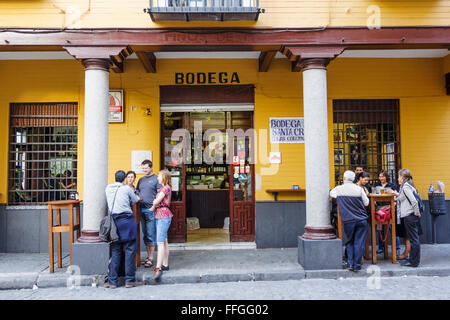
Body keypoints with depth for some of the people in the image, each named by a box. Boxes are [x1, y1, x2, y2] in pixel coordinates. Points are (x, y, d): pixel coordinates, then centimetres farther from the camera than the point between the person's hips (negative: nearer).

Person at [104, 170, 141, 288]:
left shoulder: (108, 188, 8)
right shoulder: (127, 188, -2)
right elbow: (135, 200, 10)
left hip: (114, 221, 4)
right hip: (127, 220, -4)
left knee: (115, 251, 10)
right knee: (130, 250, 3)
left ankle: (112, 281, 11)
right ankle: (129, 280, 6)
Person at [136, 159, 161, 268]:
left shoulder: (156, 179, -3)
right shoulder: (141, 180, 17)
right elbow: (137, 192, 24)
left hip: (151, 210, -6)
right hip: (142, 210, 7)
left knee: (151, 235, -3)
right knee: (145, 234, 12)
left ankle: (151, 259, 5)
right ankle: (148, 257, 22)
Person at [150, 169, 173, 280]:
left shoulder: (166, 188, -11)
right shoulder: (163, 188, 18)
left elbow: (156, 201, -12)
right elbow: (156, 202, 16)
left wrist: (152, 207, 5)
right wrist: (154, 206, -1)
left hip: (164, 217, -10)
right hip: (159, 216, 10)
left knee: (160, 242, -14)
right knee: (164, 241, 13)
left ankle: (158, 268, -17)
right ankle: (165, 264, 21)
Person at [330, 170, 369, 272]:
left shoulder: (338, 189, -1)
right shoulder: (359, 189, -3)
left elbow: (331, 193, 21)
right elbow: (366, 203, 5)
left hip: (348, 221, 0)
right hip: (361, 220, 0)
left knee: (349, 242, 15)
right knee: (359, 243, 4)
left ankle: (350, 263, 9)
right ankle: (357, 265, 6)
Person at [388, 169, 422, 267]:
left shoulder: (405, 187, -15)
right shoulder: (407, 186, 14)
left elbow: (414, 201, -22)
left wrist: (417, 213, -14)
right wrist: (396, 193, 21)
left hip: (410, 216, -10)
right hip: (410, 216, 10)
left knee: (413, 239, -1)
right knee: (414, 239, 16)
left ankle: (414, 262, 6)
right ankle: (413, 259, 25)